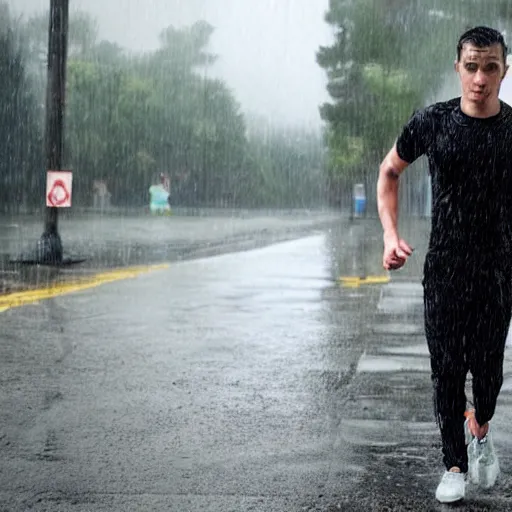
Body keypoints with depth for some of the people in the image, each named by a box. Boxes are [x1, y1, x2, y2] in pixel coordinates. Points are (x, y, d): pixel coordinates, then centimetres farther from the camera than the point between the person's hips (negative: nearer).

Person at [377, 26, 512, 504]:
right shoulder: (432, 121, -6)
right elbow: (389, 172, 9)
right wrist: (391, 234, -2)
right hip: (444, 269, 0)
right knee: (447, 368, 4)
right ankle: (455, 464, 19)